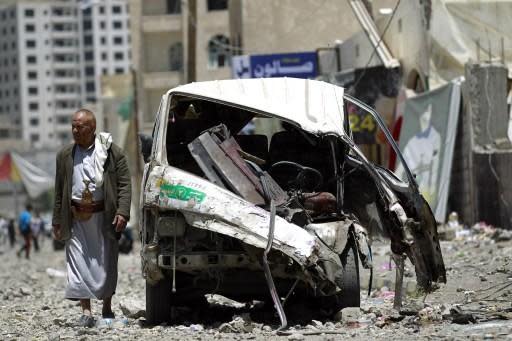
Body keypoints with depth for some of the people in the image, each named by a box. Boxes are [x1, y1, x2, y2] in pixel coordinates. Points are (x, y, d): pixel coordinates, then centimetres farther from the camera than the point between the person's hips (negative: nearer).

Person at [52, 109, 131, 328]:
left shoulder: (112, 153, 0)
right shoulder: (65, 156, 10)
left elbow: (125, 185, -3)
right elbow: (59, 191, 13)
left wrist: (122, 212, -15)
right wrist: (57, 222, 9)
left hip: (103, 216, -2)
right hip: (76, 217, 2)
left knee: (106, 264, 5)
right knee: (78, 264, -6)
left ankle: (107, 308, 20)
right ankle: (86, 312, -6)